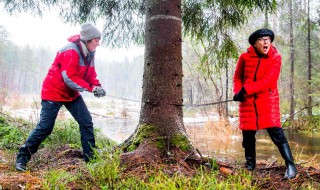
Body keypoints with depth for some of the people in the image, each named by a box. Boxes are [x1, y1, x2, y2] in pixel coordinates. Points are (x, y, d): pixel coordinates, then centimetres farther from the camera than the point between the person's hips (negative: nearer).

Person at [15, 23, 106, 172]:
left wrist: (97, 86, -13)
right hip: (54, 92, -8)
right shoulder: (71, 51, -25)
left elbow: (90, 74, 6)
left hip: (72, 94, 8)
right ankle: (22, 157, 11)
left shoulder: (89, 52, 1)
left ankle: (91, 158, 6)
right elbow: (69, 78, -28)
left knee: (87, 123, -1)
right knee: (45, 127, -6)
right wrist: (91, 88, -26)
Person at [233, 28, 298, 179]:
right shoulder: (245, 57, -1)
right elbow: (237, 77, 9)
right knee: (248, 134, 12)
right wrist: (238, 92, -11)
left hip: (268, 100, -3)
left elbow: (268, 81, -18)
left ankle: (290, 166, -2)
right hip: (247, 102, 3)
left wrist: (245, 90, -23)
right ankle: (250, 165, 31)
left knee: (276, 133, -11)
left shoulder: (275, 58, -7)